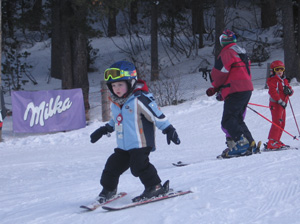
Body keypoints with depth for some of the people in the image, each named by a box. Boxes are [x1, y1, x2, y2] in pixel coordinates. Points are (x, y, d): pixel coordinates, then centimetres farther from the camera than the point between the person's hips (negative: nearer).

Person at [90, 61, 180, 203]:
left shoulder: (140, 99, -15)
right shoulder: (115, 103, 11)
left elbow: (157, 115, -12)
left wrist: (169, 130, -11)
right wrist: (104, 130, 31)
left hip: (141, 144, -7)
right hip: (123, 147, 7)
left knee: (139, 166, -17)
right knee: (113, 165, 6)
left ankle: (155, 187, -1)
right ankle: (108, 189, 25)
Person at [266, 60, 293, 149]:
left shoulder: (284, 80, 19)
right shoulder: (272, 80, -8)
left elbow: (290, 90, 14)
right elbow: (272, 92, -20)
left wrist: (289, 90, -11)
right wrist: (280, 101, -25)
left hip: (282, 104, 9)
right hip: (275, 104, -9)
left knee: (282, 123, 12)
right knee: (277, 122, -15)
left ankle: (276, 140, 20)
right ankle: (271, 143, -18)